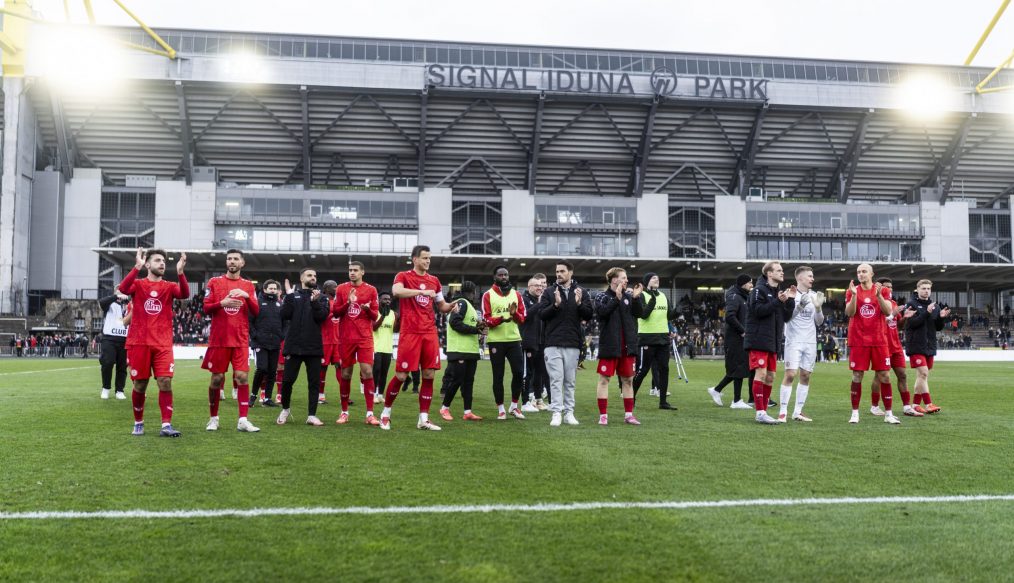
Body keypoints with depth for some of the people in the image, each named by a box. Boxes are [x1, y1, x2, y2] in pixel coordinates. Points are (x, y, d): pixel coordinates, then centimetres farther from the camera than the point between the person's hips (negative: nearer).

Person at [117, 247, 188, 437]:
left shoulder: (169, 286, 8)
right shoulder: (138, 284, 5)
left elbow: (184, 294, -13)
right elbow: (123, 289, -17)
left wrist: (180, 272, -26)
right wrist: (137, 266, -25)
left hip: (163, 343, 1)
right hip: (139, 342, -1)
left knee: (166, 382, -9)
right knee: (140, 384, 5)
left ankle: (166, 425, -8)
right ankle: (138, 423, 23)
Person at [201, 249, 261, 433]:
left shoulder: (248, 285, 9)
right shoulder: (214, 282, 5)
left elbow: (256, 312, 2)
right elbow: (206, 308, 1)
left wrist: (247, 296, -14)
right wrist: (223, 303, -16)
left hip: (241, 340, 1)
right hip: (219, 339, -1)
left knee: (242, 377, -7)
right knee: (217, 378, 5)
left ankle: (243, 420, -7)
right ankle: (213, 418, 18)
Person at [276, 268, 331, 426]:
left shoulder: (321, 297, 9)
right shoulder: (292, 295, 8)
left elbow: (322, 316, -6)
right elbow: (283, 315, -6)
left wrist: (315, 301, -19)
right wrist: (289, 296, -11)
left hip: (314, 347, 1)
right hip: (294, 346, -1)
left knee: (314, 382, 1)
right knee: (288, 380, 2)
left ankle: (311, 415, 6)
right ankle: (285, 409, 24)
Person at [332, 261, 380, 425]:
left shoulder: (371, 290, 4)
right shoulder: (341, 288, 6)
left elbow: (375, 316, 5)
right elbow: (335, 313, 3)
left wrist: (368, 309, -17)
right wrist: (348, 303, -14)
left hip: (365, 337, -1)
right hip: (346, 337, 1)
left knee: (367, 372, -10)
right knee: (345, 374, 5)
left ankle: (370, 414, -7)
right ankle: (344, 412, 17)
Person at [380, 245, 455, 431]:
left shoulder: (434, 280, 15)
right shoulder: (403, 276, -1)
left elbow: (441, 306, 22)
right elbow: (396, 291, -23)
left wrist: (451, 306, 0)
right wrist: (423, 291, -27)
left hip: (430, 333, 5)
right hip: (410, 332, -5)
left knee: (429, 375, 2)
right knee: (401, 375, -3)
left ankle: (424, 419, 9)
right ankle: (386, 412, 17)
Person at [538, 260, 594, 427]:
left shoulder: (581, 292, 7)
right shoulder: (549, 292, 5)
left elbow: (589, 315, 3)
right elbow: (541, 314, -2)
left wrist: (579, 304, -15)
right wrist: (555, 305, -18)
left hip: (573, 344, 1)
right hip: (553, 343, -1)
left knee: (570, 380, 8)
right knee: (556, 379, -4)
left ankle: (569, 412, 15)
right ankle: (557, 413, -2)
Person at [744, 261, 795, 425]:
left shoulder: (779, 292, 17)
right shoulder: (759, 290, -6)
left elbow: (786, 317, 14)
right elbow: (758, 310, -19)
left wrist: (790, 300, 1)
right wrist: (778, 301, -21)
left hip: (773, 342, 8)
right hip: (758, 340, -8)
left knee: (770, 377, 8)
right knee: (761, 373, -11)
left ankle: (764, 411, 14)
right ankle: (760, 413, -9)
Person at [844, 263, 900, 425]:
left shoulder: (883, 291, 5)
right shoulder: (852, 291, 5)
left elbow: (888, 311, -7)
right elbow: (849, 313, -7)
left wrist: (878, 295, -20)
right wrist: (854, 295, -19)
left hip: (879, 340, 1)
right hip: (858, 341, -1)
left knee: (884, 375, 1)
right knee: (857, 376, 0)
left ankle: (888, 414, 8)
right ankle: (855, 413, 7)